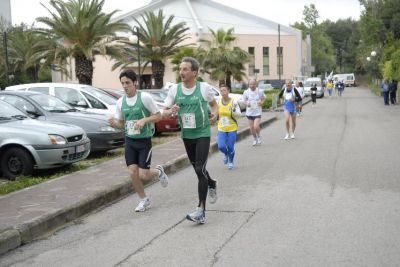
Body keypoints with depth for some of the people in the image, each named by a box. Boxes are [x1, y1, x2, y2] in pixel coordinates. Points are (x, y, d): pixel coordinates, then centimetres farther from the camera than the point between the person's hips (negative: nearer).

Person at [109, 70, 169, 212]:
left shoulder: (145, 97, -11)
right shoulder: (120, 102, 3)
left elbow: (158, 116, -7)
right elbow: (121, 123, 12)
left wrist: (144, 120, -23)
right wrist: (113, 123, -10)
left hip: (144, 140, -4)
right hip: (130, 141, 4)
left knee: (143, 175, -6)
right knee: (133, 173, -2)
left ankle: (158, 171, 30)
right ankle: (144, 200, 19)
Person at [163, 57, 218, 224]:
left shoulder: (205, 88, -10)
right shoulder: (174, 89, -4)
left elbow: (214, 104, 8)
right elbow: (164, 113, -1)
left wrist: (215, 113, -13)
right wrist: (171, 111, -24)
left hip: (202, 133, -4)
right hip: (186, 135, 4)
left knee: (200, 169, -14)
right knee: (197, 168, 18)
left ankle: (201, 210, -12)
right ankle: (211, 185, 50)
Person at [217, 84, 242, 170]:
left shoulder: (233, 102, -12)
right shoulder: (218, 102, -1)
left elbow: (239, 115, -16)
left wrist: (234, 110, -34)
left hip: (232, 128, -2)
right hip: (221, 129, 2)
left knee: (230, 147, 1)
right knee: (221, 146, -10)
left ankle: (231, 162, 29)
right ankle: (226, 154, 26)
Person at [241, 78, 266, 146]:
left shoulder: (259, 92, -5)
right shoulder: (246, 92, -4)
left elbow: (263, 98, 10)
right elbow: (243, 100, 6)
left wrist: (261, 102, -11)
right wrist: (246, 103, -16)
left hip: (257, 112, -2)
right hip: (249, 112, 2)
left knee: (256, 126, -16)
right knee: (251, 127, 9)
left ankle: (258, 137, 15)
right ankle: (255, 139, 32)